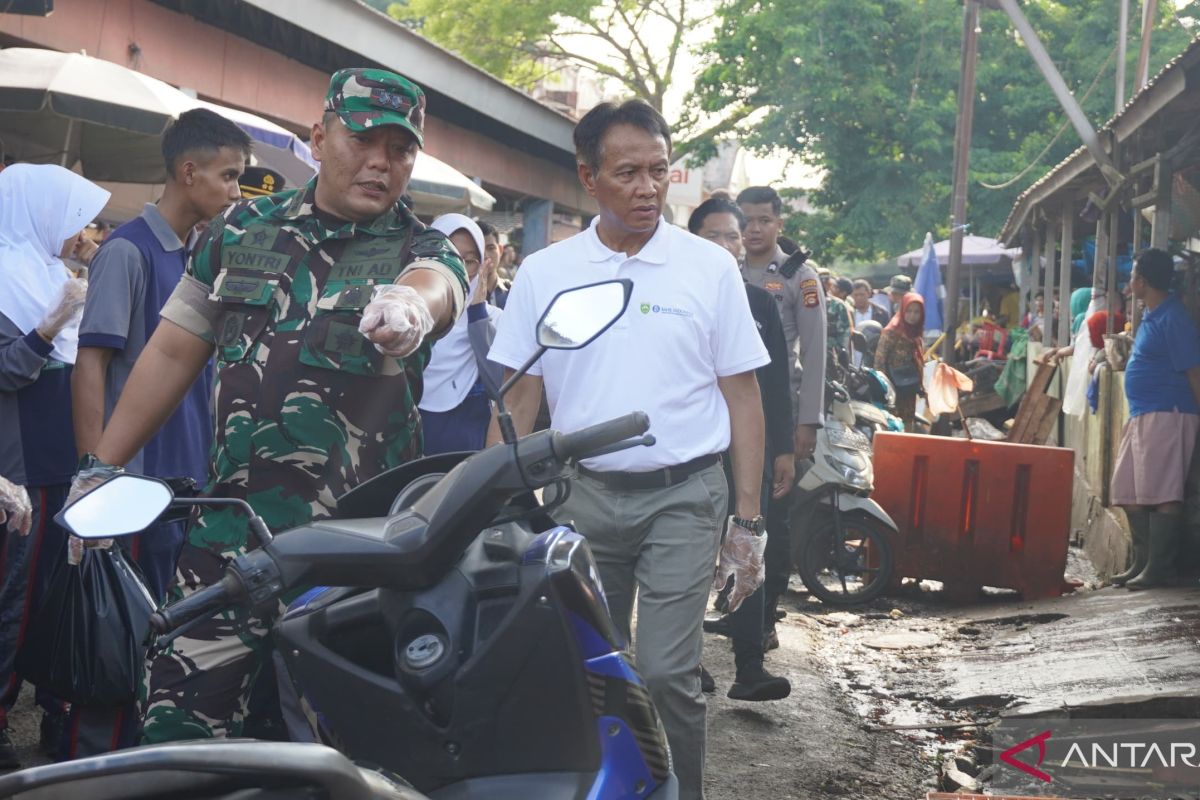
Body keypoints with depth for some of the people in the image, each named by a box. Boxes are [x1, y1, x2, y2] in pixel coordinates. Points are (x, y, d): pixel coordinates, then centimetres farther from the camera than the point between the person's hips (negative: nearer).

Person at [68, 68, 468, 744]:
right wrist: (102, 467, 14)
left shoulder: (423, 251, 4)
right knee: (178, 723, -4)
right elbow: (173, 352, 17)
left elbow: (434, 284, -22)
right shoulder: (241, 230, 13)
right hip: (233, 526, 2)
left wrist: (411, 304, -46)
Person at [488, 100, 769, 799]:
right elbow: (517, 401, 6)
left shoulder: (710, 267, 0)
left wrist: (748, 520, -2)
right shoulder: (543, 274, 3)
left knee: (667, 673, -10)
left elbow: (743, 397, 2)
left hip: (682, 497, -2)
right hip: (584, 497, 2)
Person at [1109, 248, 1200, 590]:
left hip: (1167, 416, -10)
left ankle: (1159, 568, -5)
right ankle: (1142, 562, 18)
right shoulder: (1150, 315, 15)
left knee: (1160, 495, -9)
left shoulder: (1172, 319, -14)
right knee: (1130, 494, 11)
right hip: (1142, 416, 10)